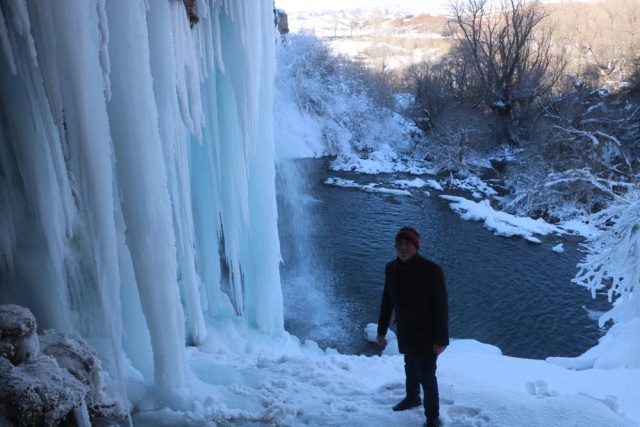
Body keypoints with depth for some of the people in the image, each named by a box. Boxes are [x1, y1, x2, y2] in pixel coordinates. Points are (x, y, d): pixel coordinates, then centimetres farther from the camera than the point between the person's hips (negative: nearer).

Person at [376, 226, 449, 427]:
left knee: (427, 376, 2)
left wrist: (441, 339, -19)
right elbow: (387, 300, 4)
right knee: (411, 367, 26)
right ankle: (412, 397, 52)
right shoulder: (391, 268, -6)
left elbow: (441, 306, -20)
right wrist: (381, 330, 8)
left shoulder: (431, 269, -24)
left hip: (426, 334, -6)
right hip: (405, 332, 6)